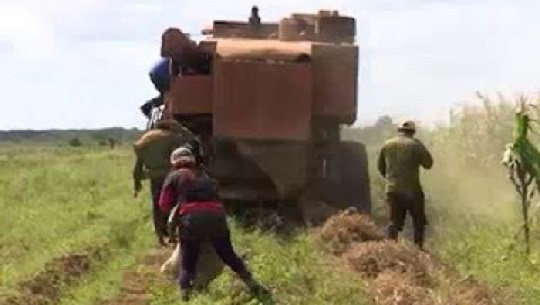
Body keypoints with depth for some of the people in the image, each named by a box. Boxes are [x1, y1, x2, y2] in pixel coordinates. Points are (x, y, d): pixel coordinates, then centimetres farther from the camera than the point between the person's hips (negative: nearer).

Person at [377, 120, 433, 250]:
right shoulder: (415, 144, -8)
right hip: (412, 190, -4)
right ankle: (418, 248, 9)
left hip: (392, 190, 4)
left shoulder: (387, 145, 6)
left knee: (394, 222, 7)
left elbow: (380, 166, 15)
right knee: (419, 221, 11)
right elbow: (428, 164, -3)